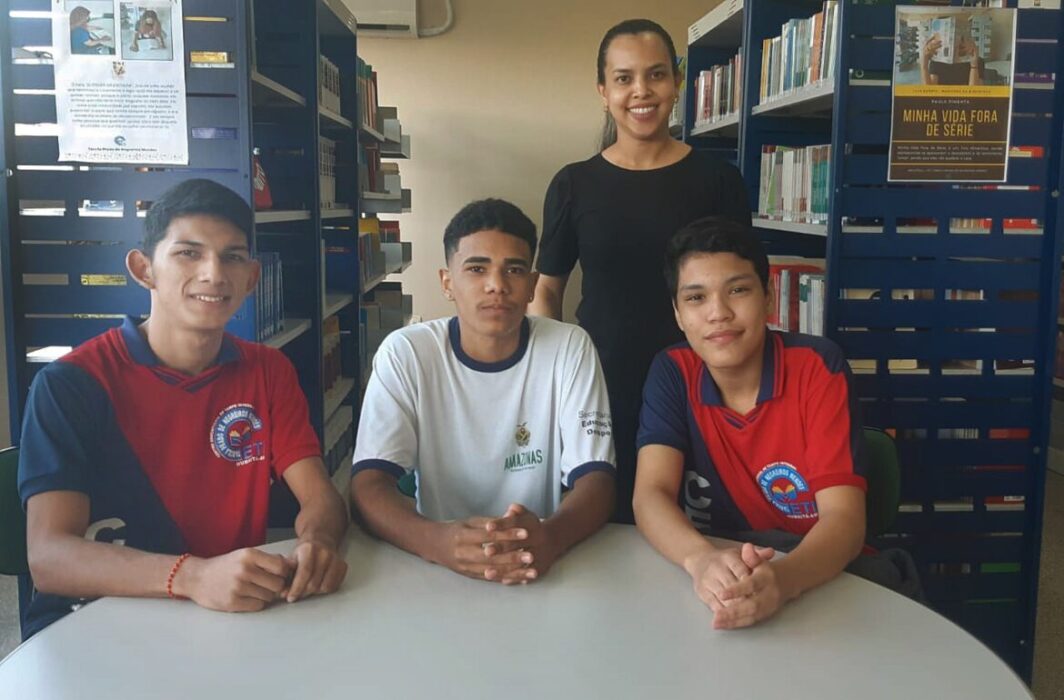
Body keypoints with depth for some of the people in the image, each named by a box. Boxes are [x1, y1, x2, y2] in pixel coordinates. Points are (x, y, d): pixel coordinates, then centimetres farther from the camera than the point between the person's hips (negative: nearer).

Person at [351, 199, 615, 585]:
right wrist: (436, 541, -31)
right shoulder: (405, 352, -6)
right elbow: (369, 484, -11)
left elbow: (595, 480, -8)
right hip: (438, 566, 0)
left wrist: (551, 535, -30)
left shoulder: (570, 348, -4)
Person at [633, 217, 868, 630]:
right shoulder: (672, 372, -5)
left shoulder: (817, 365, -13)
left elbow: (844, 517, -19)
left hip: (820, 576, 0)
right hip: (714, 568, 1)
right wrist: (702, 560, -36)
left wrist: (783, 578, -40)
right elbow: (651, 495, -15)